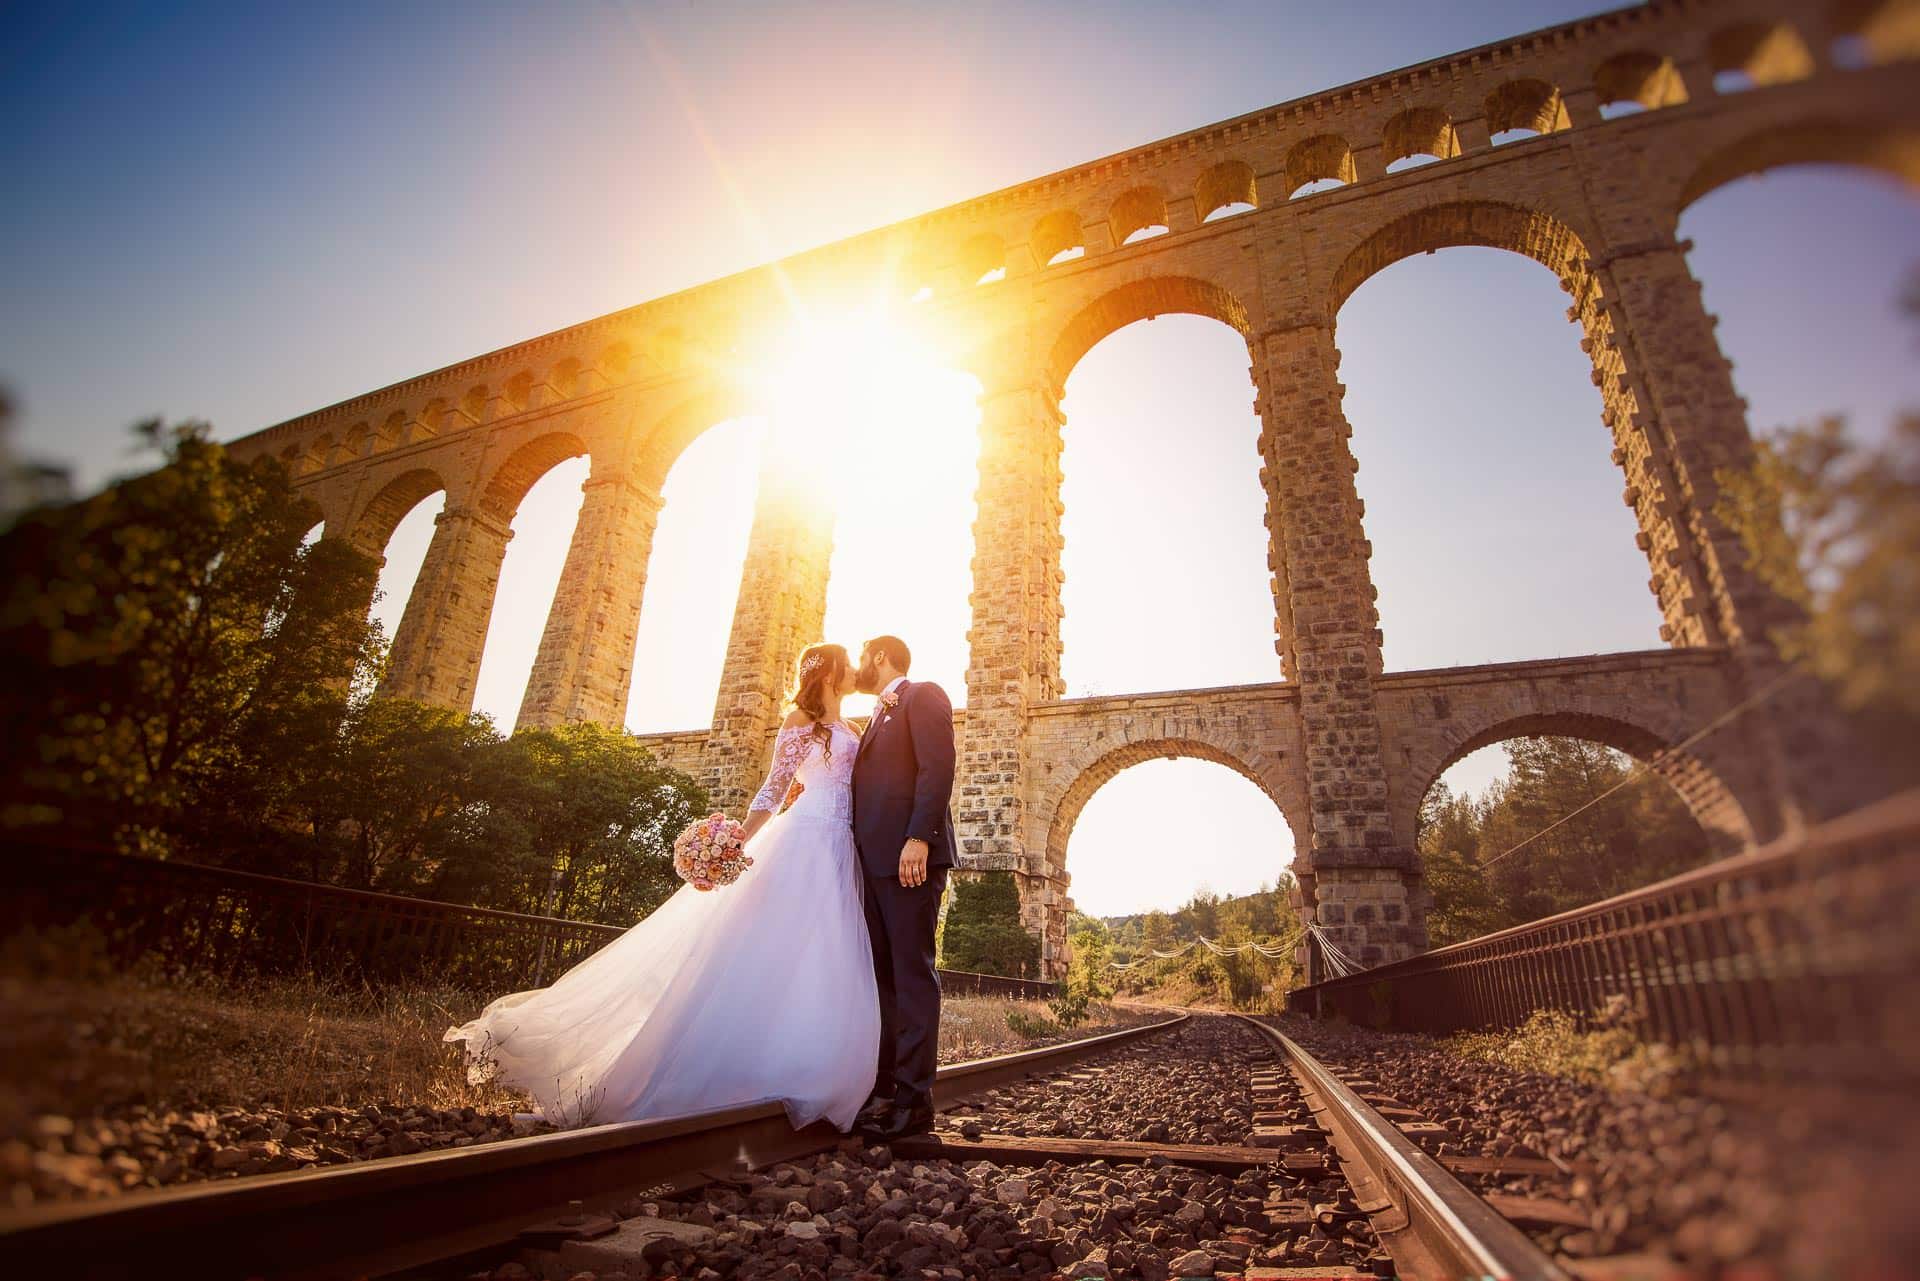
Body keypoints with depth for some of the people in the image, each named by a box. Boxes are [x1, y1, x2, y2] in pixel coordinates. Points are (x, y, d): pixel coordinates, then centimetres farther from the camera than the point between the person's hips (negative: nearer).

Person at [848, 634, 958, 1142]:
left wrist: (919, 838, -23)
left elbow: (938, 767, -13)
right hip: (877, 858, 9)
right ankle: (882, 1088, 15)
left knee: (912, 971, -7)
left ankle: (914, 1097, -3)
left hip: (911, 853, -9)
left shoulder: (923, 695, 0)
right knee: (882, 974, 9)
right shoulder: (880, 715, 27)